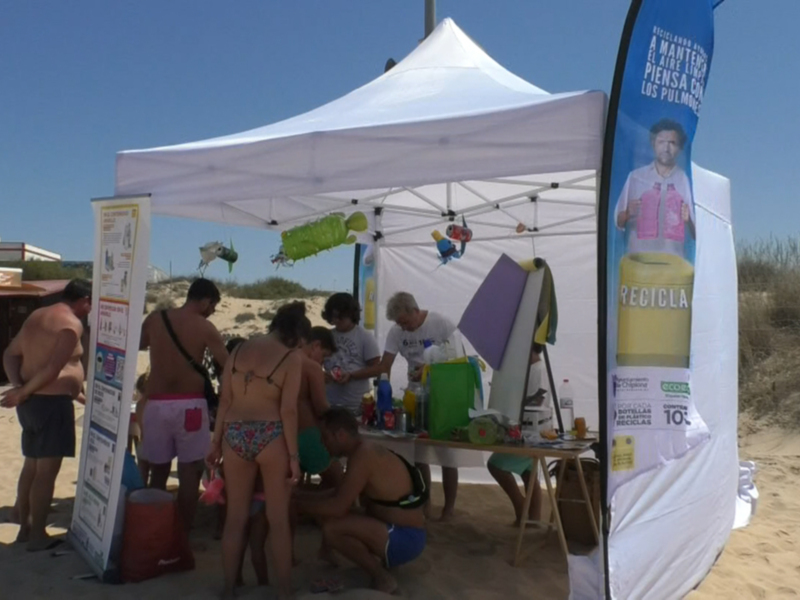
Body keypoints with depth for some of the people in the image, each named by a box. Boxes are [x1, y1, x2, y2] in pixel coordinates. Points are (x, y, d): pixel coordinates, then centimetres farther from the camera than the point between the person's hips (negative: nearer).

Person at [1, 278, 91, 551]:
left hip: (30, 402, 9)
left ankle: (25, 528, 27)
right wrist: (23, 393, -12)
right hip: (52, 403, -9)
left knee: (31, 466, 17)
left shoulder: (37, 316, 14)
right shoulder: (71, 324, -14)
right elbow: (52, 370, -22)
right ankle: (38, 535, 7)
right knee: (47, 471, -1)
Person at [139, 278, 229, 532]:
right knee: (189, 473, 5)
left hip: (156, 403, 4)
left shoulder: (154, 319, 5)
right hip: (189, 404, -4)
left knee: (158, 471, 14)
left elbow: (137, 346, 23)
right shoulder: (204, 327, -6)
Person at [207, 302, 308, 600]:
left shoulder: (240, 349, 8)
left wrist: (216, 442, 13)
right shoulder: (292, 358, -5)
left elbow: (225, 401, 7)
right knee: (278, 518, 8)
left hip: (235, 435, 4)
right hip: (270, 436, -4)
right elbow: (288, 411, -10)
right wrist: (293, 455, -6)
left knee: (236, 517, 14)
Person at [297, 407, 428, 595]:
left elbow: (337, 507, -24)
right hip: (400, 534, 10)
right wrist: (302, 495, 14)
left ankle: (382, 579, -6)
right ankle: (385, 560, 16)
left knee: (331, 529, -22)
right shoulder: (365, 451, 10)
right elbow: (341, 496, 18)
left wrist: (294, 500, -15)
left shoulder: (362, 456, -19)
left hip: (405, 539, -10)